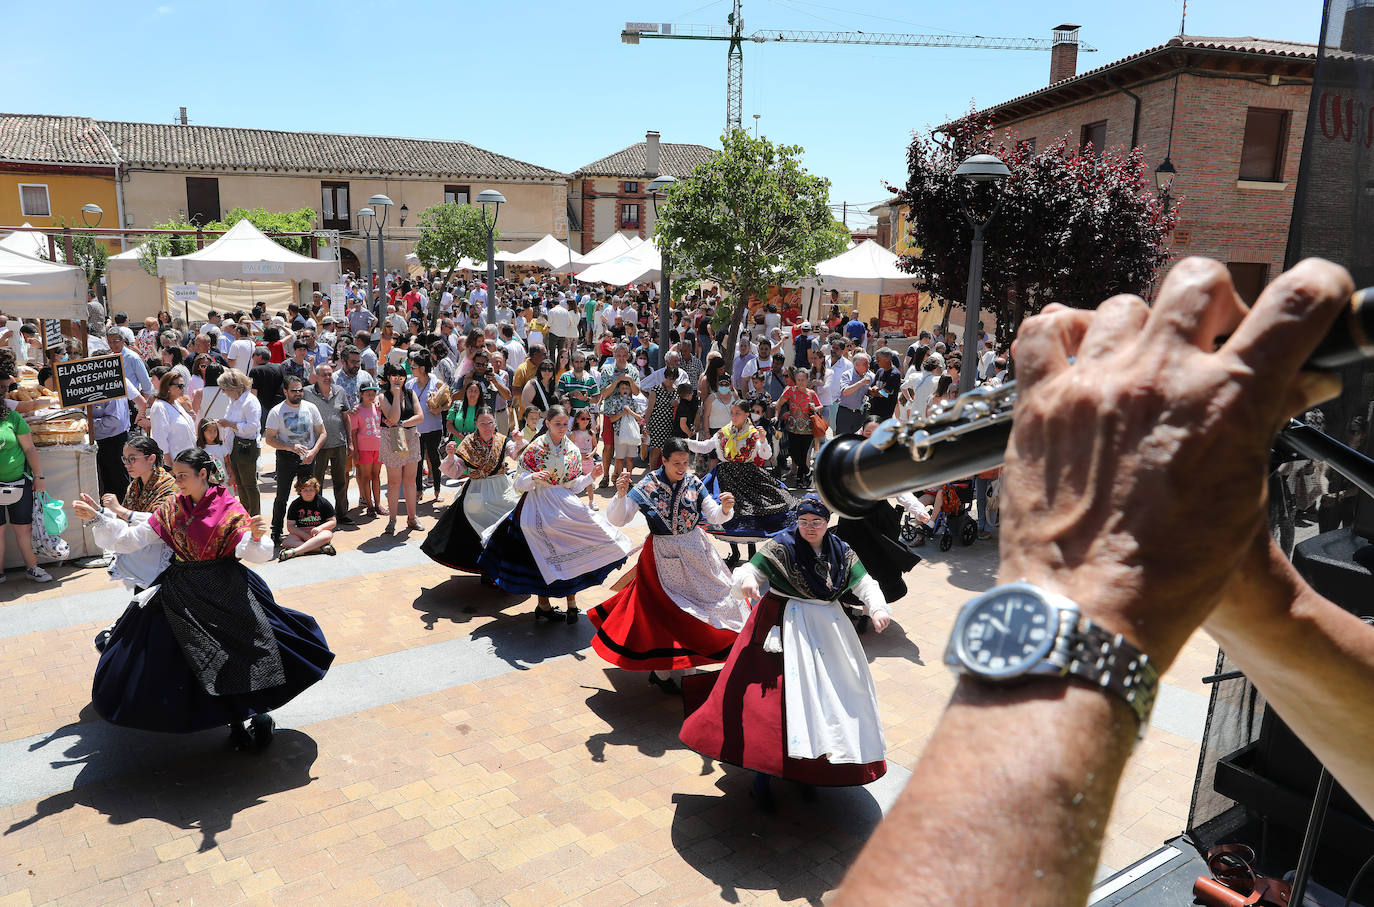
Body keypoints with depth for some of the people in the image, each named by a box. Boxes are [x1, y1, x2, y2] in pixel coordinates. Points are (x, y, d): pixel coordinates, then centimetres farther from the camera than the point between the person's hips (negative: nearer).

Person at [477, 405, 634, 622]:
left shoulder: (572, 450, 5)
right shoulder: (535, 448, -6)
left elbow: (573, 486, 7)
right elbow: (520, 484, -7)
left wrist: (590, 477, -8)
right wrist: (533, 477, -26)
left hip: (564, 505, 3)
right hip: (539, 507, -3)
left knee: (570, 552, -6)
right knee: (541, 555, 2)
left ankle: (571, 602, 3)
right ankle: (543, 605, 14)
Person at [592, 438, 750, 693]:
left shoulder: (693, 482, -3)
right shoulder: (647, 487, -13)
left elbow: (714, 516, -6)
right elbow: (616, 520, -17)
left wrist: (725, 509, -28)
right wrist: (620, 495, -34)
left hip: (695, 551, 5)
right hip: (663, 555, -5)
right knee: (665, 610, 0)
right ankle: (660, 672, 14)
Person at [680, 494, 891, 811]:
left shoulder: (842, 553, 5)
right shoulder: (780, 547, -9)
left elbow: (865, 584, 3)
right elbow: (749, 571, -11)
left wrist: (878, 609, -16)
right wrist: (746, 580, -35)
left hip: (827, 628, 5)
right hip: (785, 627, -5)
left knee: (832, 689, 11)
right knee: (777, 693, -11)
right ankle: (762, 775, -2)